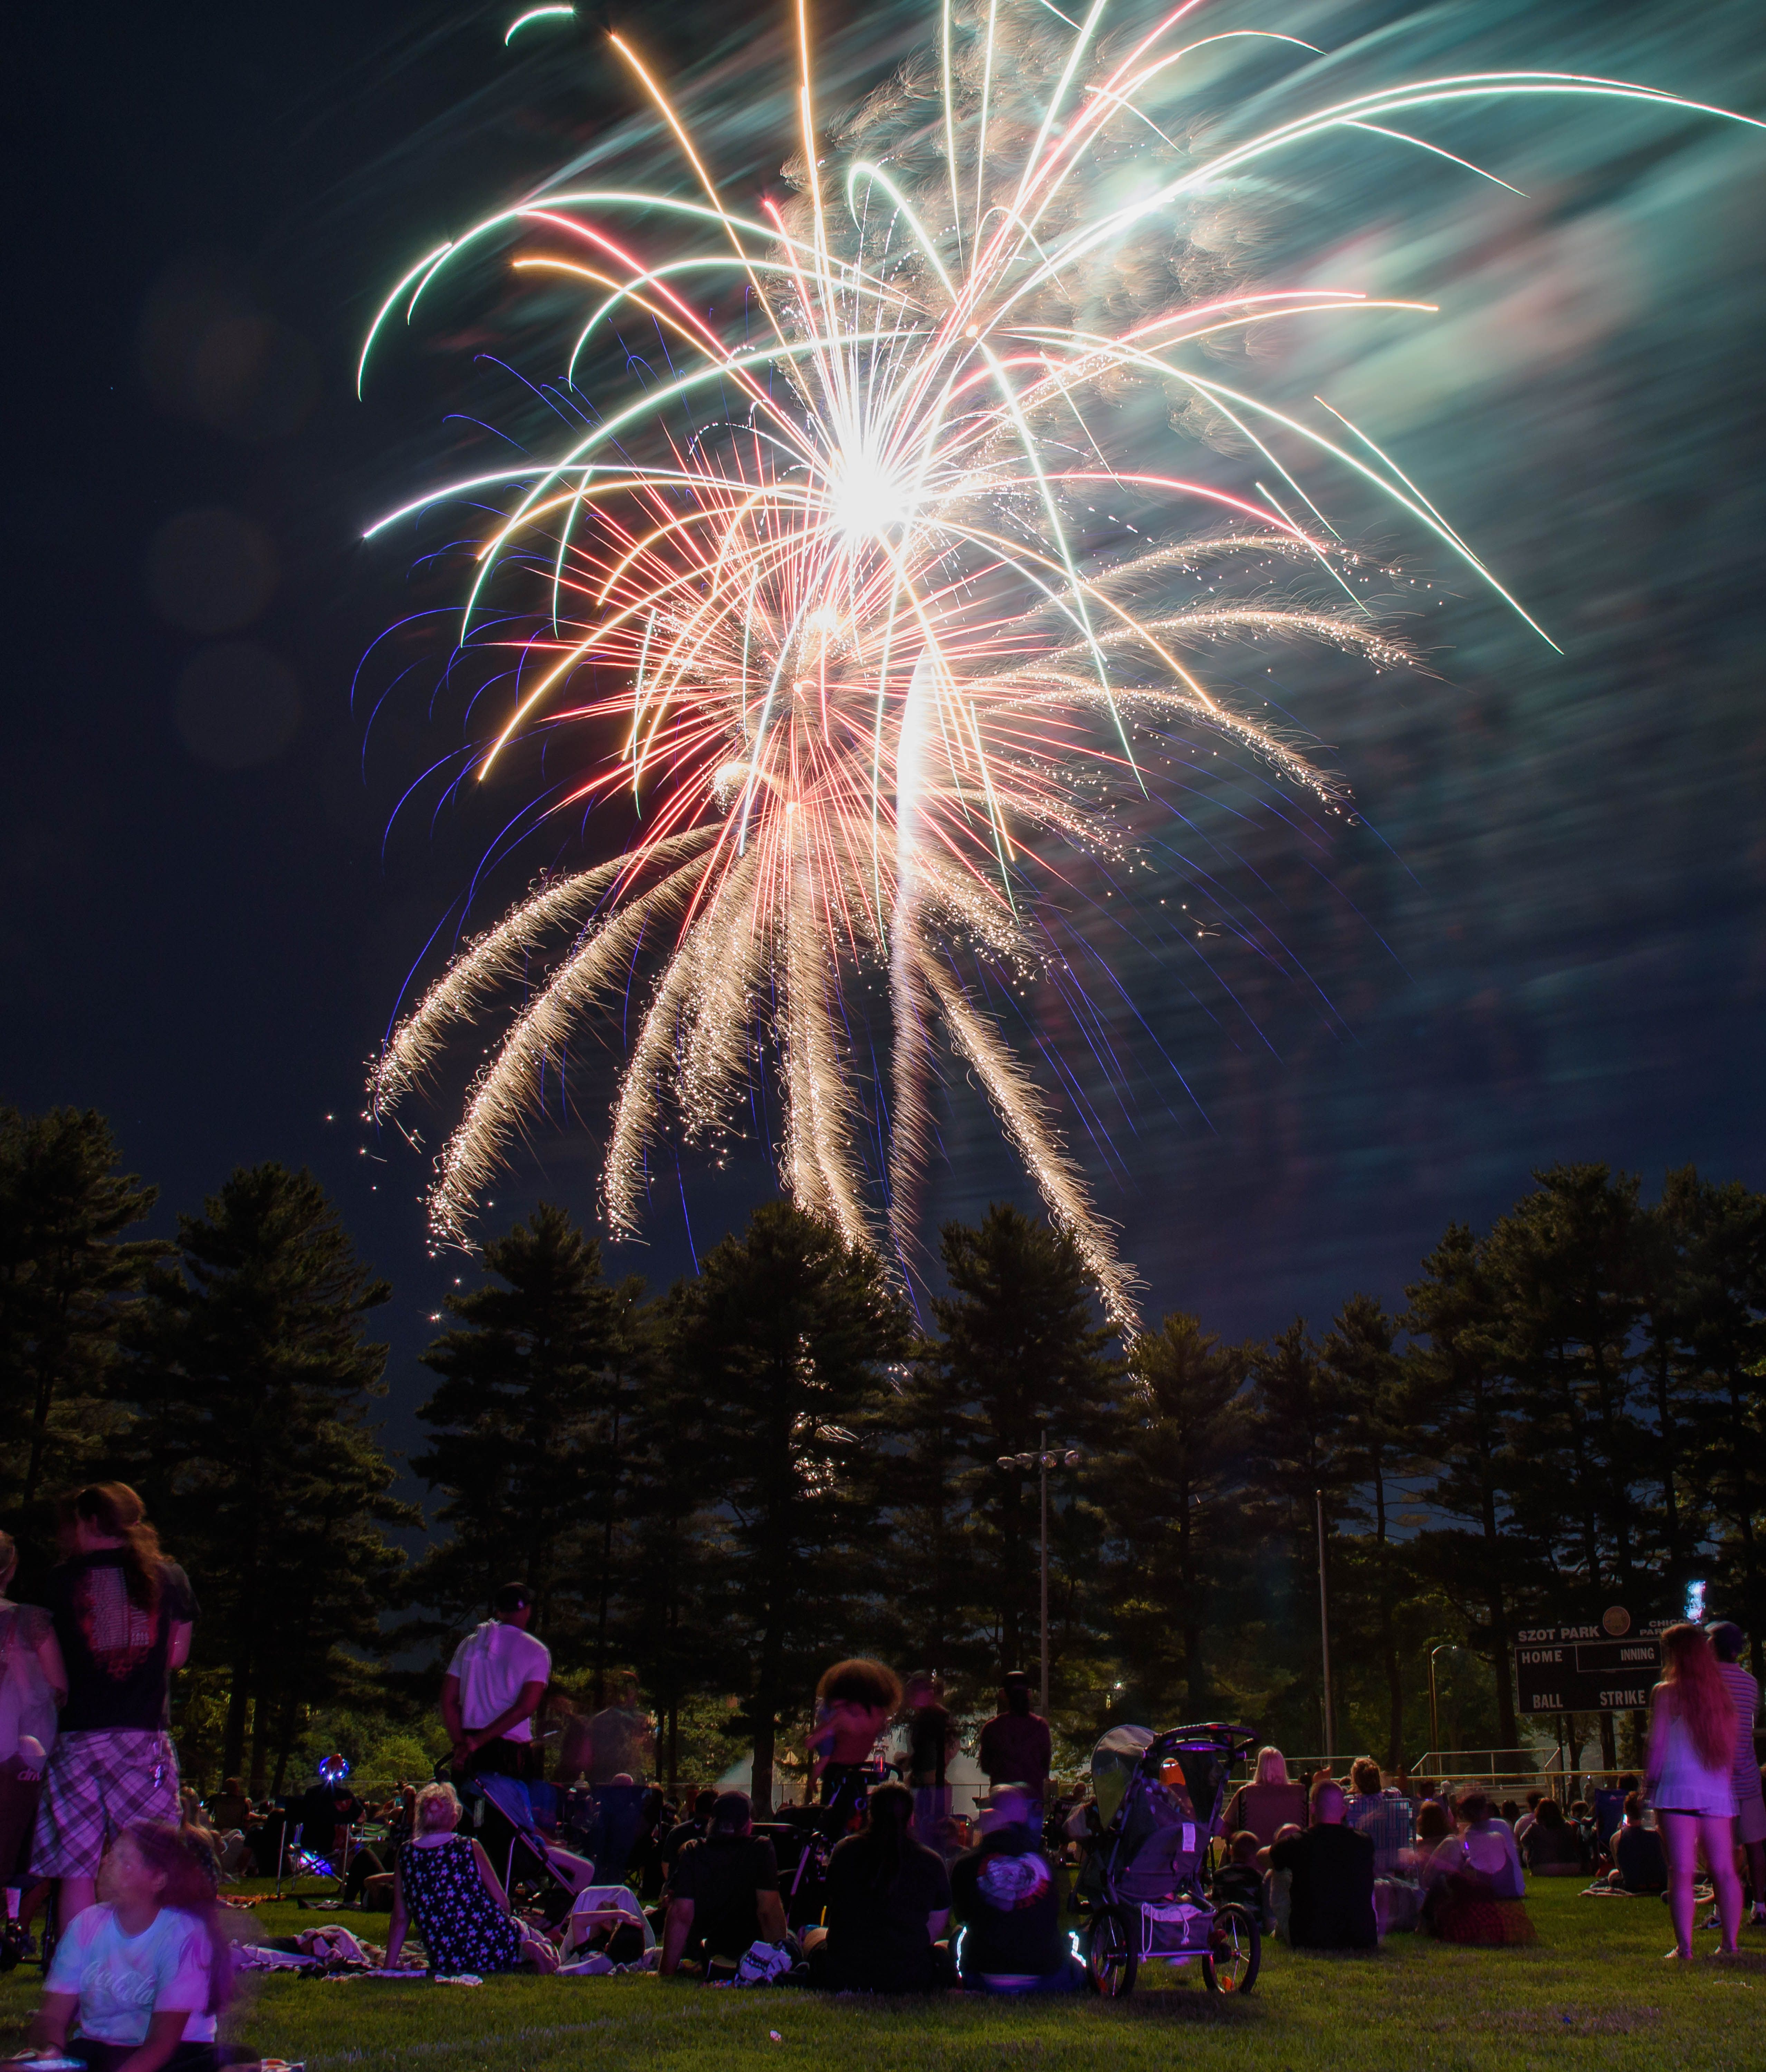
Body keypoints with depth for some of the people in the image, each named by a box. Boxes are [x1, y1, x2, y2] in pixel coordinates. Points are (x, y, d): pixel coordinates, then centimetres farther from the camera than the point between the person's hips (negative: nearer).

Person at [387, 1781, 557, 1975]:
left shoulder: (405, 1855, 1)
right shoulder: (470, 1847, -4)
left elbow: (400, 1920, 5)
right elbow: (503, 1902, 2)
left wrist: (388, 1970, 15)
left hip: (446, 1965, 2)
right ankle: (530, 1951, -5)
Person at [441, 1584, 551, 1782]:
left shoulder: (469, 1645, 11)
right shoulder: (536, 1652, -1)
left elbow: (449, 1700, 5)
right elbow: (525, 1708, -12)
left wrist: (460, 1744, -1)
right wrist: (477, 1742, -11)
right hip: (511, 1750, -4)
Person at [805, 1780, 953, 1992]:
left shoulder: (846, 1850, 0)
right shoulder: (932, 1863, -5)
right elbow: (936, 1927, 4)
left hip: (841, 1975, 1)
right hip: (909, 1980, -1)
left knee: (815, 1935, 34)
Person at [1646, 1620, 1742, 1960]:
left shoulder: (1665, 1693, -3)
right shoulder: (1721, 1694, 10)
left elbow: (1657, 1747, -5)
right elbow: (1730, 1750, 16)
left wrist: (1649, 1787, 3)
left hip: (1678, 1790, -4)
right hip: (1718, 1792, 5)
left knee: (1681, 1871, -5)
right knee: (1724, 1870, 7)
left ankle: (1685, 1947, -8)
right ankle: (1730, 1942, 8)